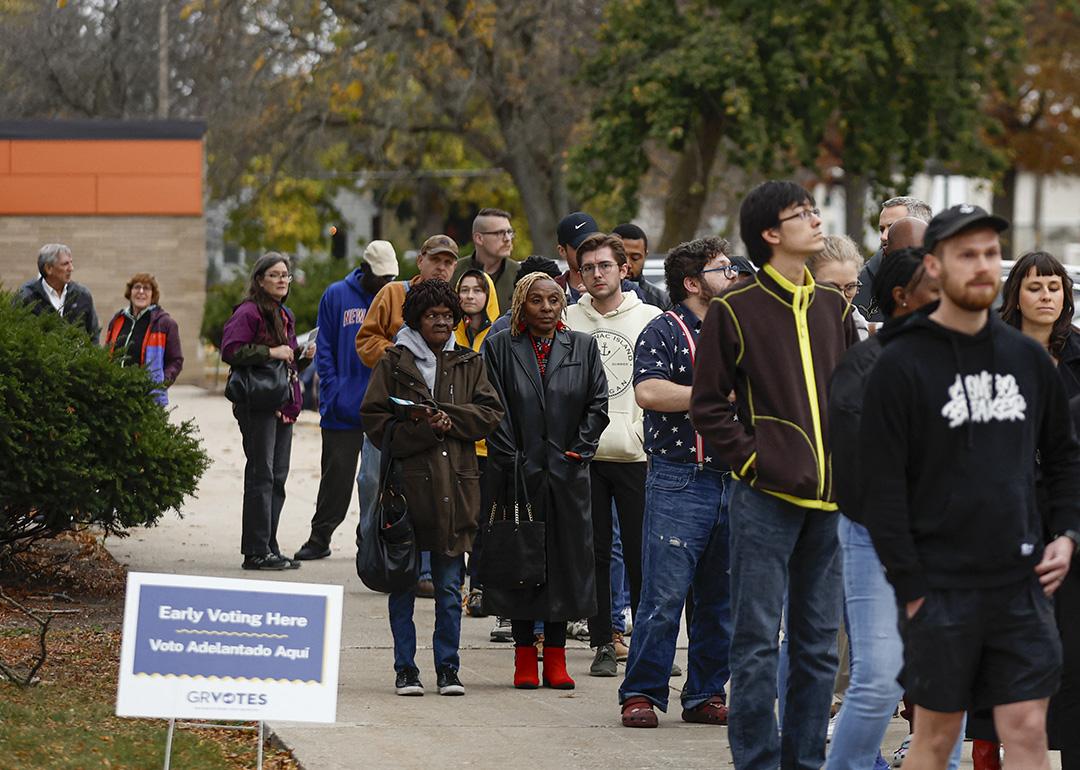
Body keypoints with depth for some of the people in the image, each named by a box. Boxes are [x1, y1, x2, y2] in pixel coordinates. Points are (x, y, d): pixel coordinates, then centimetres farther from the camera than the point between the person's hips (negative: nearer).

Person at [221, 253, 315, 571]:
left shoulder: (285, 316, 20)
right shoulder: (248, 312, -8)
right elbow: (230, 350, -19)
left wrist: (303, 357, 9)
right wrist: (270, 352, -20)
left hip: (283, 407, 9)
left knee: (278, 477, 9)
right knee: (261, 475, -9)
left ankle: (268, 548, 14)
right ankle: (256, 551, -8)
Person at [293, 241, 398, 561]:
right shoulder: (337, 295, 3)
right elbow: (324, 349, 4)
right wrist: (332, 392, -6)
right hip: (344, 408, -1)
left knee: (376, 477, 4)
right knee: (336, 475, 3)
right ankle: (320, 538, 10)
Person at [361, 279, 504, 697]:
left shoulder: (468, 363, 12)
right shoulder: (394, 362, 4)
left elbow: (490, 412, 4)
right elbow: (375, 420, -2)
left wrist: (448, 418, -11)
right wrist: (425, 428, -13)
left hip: (454, 486, 2)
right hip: (407, 483, -2)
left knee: (450, 588, 5)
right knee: (403, 582, 3)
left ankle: (448, 667, 12)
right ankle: (405, 669, 10)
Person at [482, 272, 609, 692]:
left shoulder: (582, 347, 8)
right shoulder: (500, 347, 2)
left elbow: (598, 403, 6)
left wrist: (578, 451, -3)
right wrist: (511, 461, -8)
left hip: (567, 471, 2)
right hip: (518, 470, -2)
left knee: (566, 559, 1)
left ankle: (556, 656, 7)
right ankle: (524, 656, 6)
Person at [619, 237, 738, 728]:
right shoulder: (665, 331, -3)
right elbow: (648, 392, -18)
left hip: (735, 480, 6)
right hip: (680, 480, -6)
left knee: (722, 597, 8)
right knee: (664, 594, -7)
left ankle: (706, 695, 16)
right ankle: (642, 693, 0)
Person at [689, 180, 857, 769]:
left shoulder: (834, 307, 13)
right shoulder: (734, 311, -3)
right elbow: (708, 405, -2)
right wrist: (752, 461, -10)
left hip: (830, 498, 5)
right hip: (767, 497, -5)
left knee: (819, 643, 9)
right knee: (757, 641, -2)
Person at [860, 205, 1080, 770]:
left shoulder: (1027, 358, 10)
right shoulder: (902, 364, -6)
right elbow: (881, 486, -8)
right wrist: (910, 586, -11)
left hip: (1022, 584, 4)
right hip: (941, 590, -4)